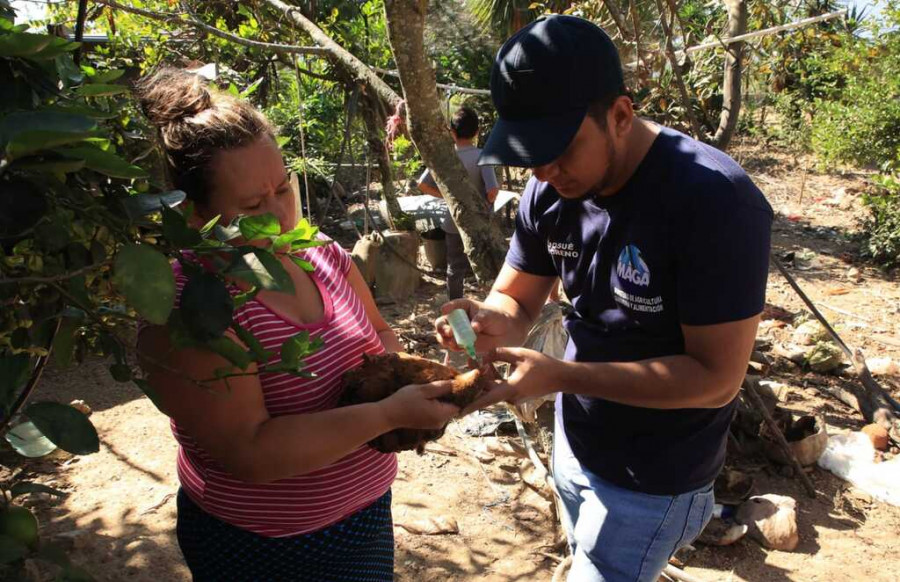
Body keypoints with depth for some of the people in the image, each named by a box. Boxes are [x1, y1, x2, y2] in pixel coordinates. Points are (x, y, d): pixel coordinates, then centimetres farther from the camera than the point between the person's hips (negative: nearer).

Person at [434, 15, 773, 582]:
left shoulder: (715, 200, -28)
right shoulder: (550, 190, -9)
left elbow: (717, 377, -26)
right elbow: (517, 298, 1)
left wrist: (561, 376, -33)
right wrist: (496, 322, -24)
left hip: (652, 479, -6)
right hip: (574, 444, 7)